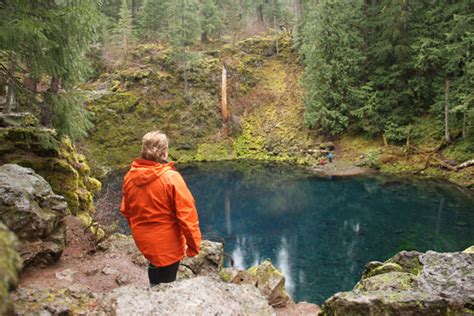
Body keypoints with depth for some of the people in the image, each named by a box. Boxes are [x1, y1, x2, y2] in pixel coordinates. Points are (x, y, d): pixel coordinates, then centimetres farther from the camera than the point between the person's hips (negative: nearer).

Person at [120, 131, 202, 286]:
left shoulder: (130, 177, -7)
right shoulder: (171, 178, -24)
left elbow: (126, 211, 7)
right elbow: (186, 215, -22)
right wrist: (193, 244, -9)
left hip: (143, 240, 5)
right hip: (167, 244, -5)